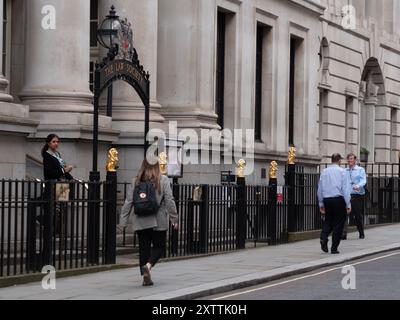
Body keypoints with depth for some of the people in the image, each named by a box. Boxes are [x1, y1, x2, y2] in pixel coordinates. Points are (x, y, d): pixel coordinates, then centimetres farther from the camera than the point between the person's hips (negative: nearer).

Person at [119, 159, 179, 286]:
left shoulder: (136, 181, 2)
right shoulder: (163, 180, -3)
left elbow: (128, 202, 1)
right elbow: (169, 201, -5)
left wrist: (123, 221, 4)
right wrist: (174, 219, 2)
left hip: (140, 222, 2)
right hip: (158, 221, -2)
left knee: (144, 248, 9)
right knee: (159, 246, 8)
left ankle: (146, 276, 6)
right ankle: (148, 265, -17)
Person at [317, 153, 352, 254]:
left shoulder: (324, 172, 8)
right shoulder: (342, 171, -3)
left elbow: (320, 189, 12)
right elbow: (346, 189, -6)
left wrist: (321, 204, 20)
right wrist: (348, 205, -3)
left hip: (326, 200, 4)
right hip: (338, 199, -4)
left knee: (328, 221, 18)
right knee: (338, 223, 5)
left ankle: (324, 237, -10)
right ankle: (334, 248, 5)